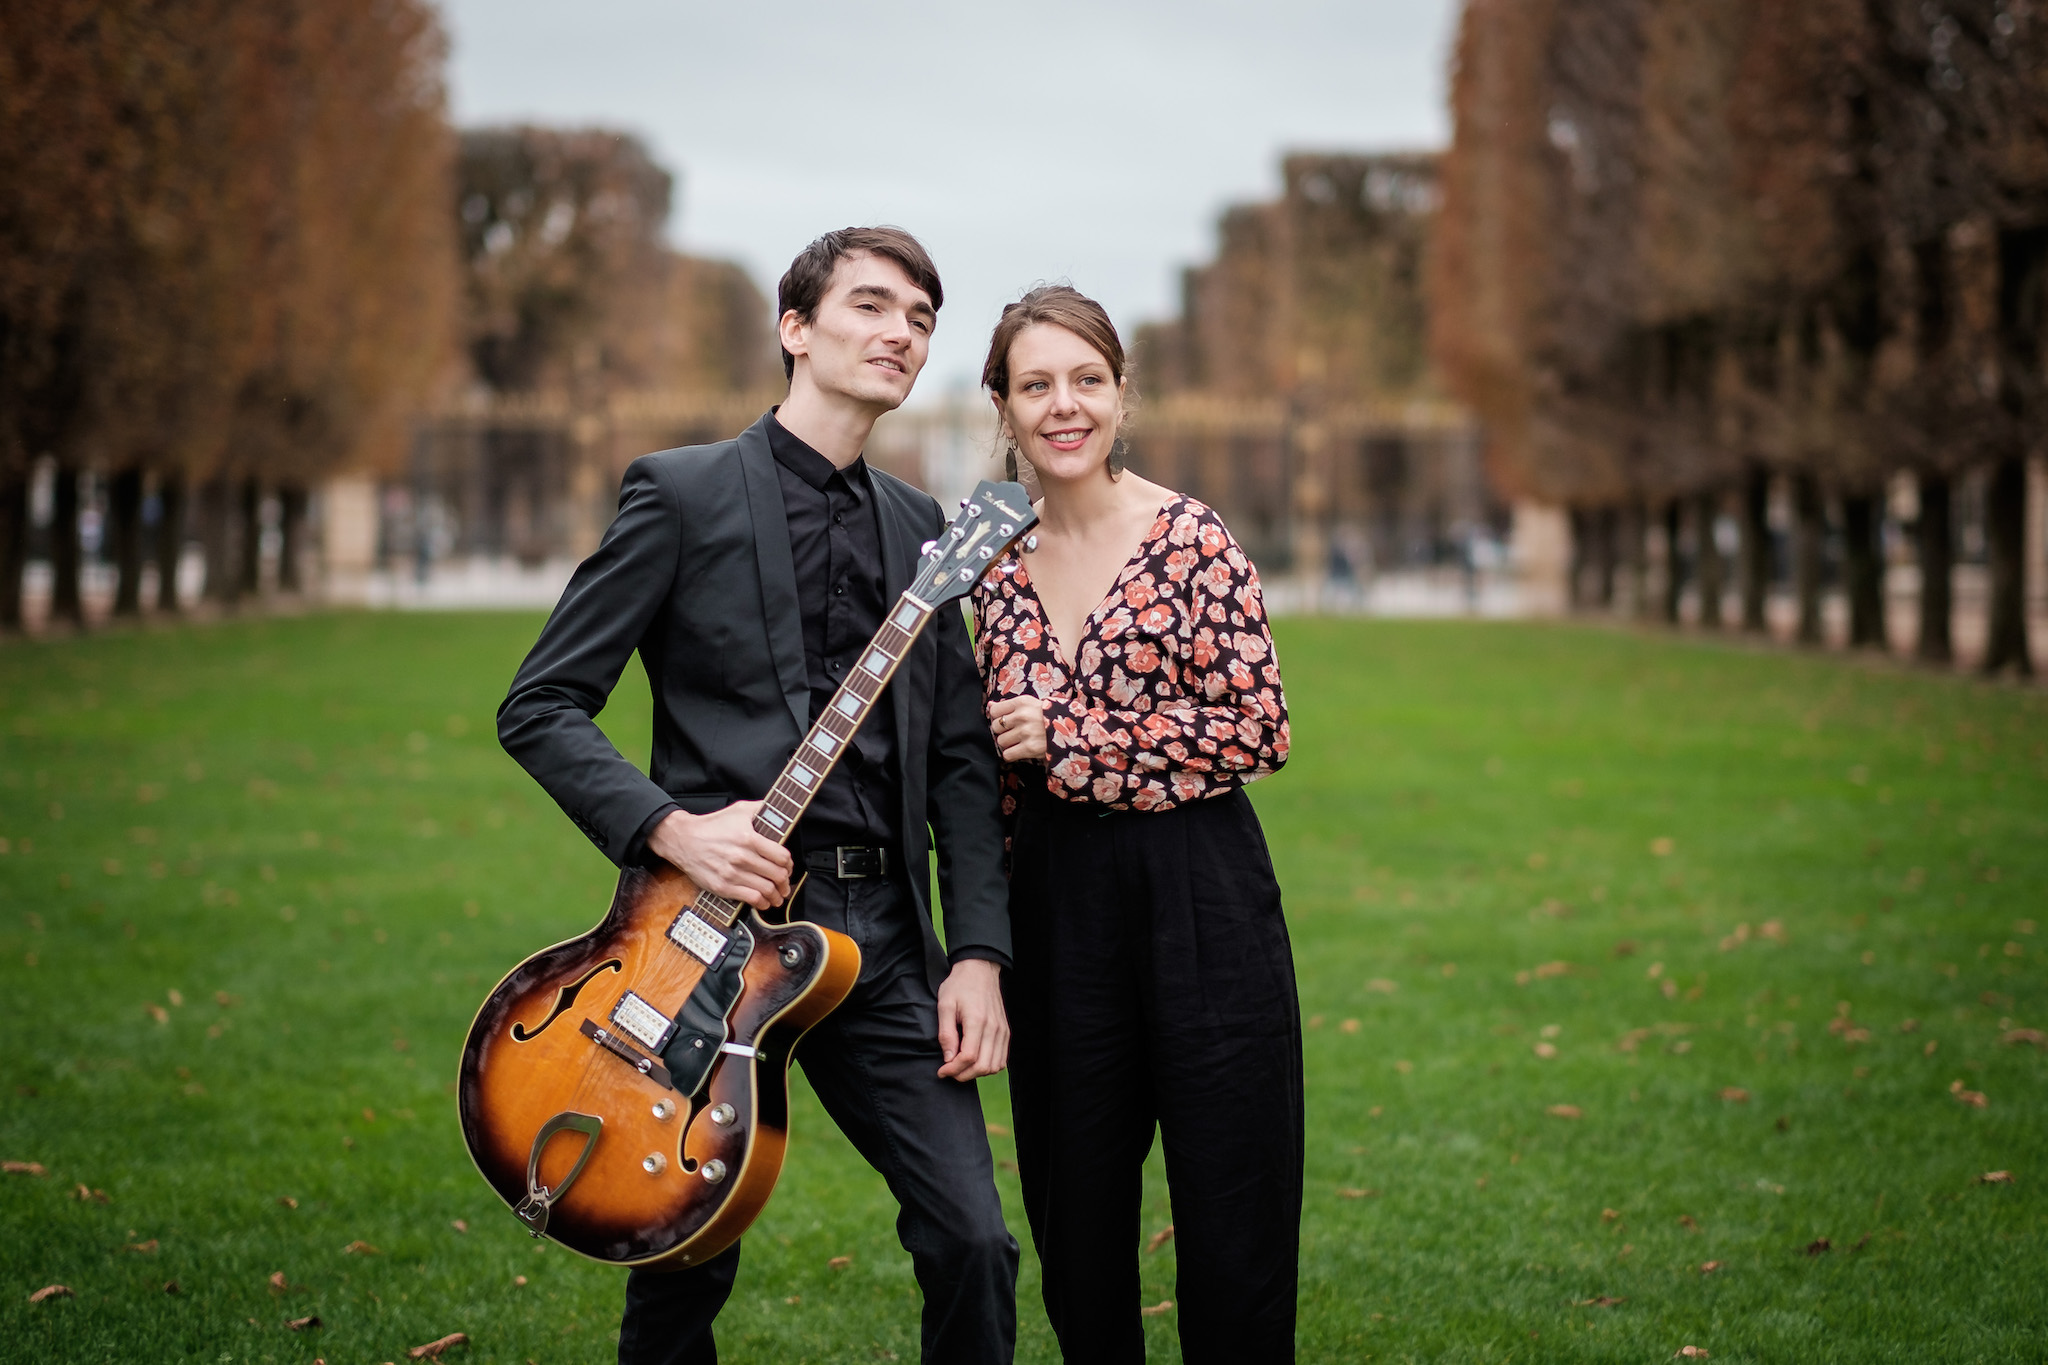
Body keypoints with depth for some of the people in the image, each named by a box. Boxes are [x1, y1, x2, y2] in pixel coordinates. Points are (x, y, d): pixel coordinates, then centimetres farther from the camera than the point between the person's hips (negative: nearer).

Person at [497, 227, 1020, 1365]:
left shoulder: (922, 529, 15)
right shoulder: (683, 492, -1)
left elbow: (962, 758, 13)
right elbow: (540, 708, -3)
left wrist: (979, 952, 2)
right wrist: (673, 829, -17)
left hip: (883, 934, 4)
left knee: (975, 1245, -5)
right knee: (685, 1271, 6)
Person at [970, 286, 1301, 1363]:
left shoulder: (1188, 537, -7)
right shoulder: (997, 560, 8)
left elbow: (1257, 728, -13)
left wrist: (1067, 738, -13)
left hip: (1197, 899, -5)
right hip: (1053, 901, 5)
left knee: (1232, 1213, 1)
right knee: (1073, 1206, 12)